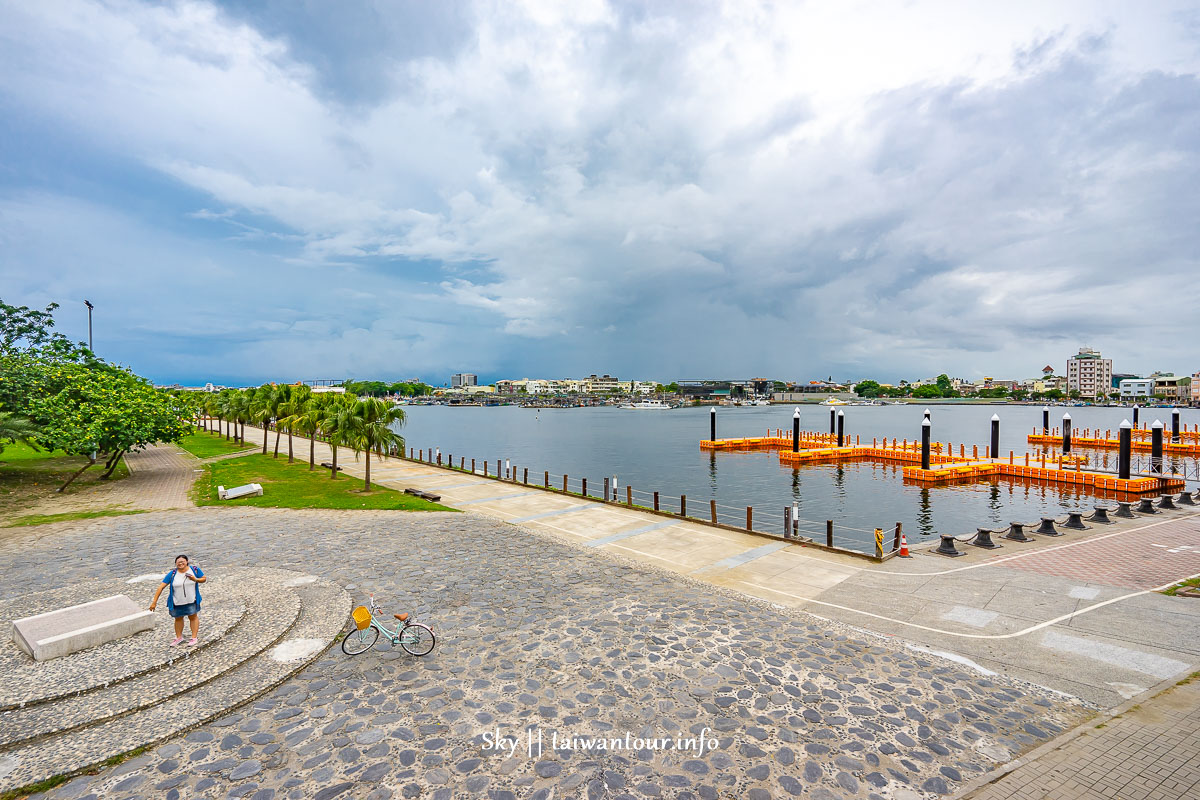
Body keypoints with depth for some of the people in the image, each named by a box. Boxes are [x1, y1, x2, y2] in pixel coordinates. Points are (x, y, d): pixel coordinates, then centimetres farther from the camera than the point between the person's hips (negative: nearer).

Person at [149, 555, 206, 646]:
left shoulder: (195, 570, -9)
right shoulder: (172, 574, -13)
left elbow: (204, 579, 1)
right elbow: (161, 587, -12)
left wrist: (195, 579, -20)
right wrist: (154, 601, -16)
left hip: (191, 601, -1)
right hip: (177, 602, 1)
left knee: (193, 617, 7)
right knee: (178, 618, 16)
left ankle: (194, 637, 17)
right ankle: (179, 638, 33)